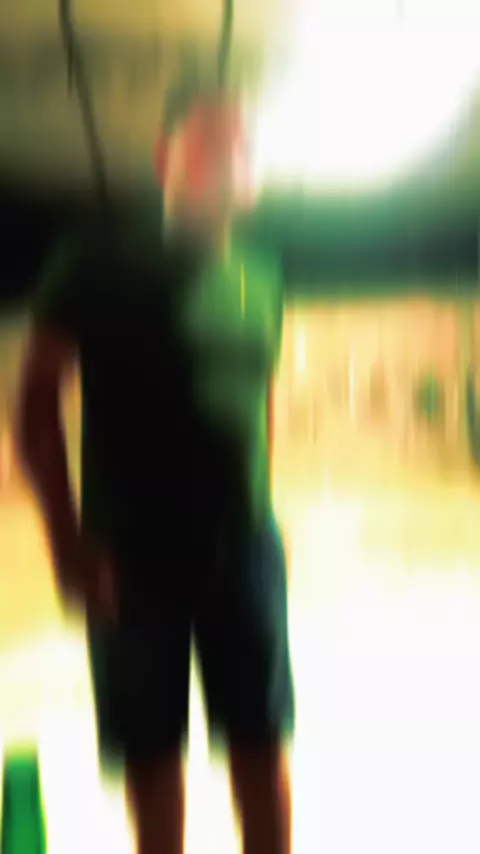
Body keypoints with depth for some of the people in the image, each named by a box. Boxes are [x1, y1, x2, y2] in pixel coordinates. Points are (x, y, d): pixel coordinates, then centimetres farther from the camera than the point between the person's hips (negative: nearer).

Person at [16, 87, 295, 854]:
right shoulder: (105, 257, -5)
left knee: (261, 742, 9)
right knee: (150, 747, 9)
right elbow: (38, 396, -6)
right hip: (134, 550, -3)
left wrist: (258, 515, 14)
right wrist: (69, 538, -12)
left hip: (246, 546, 4)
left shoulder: (261, 282, 7)